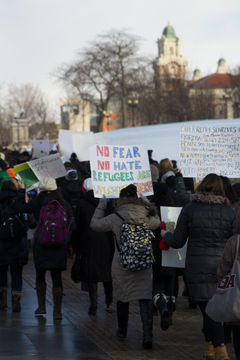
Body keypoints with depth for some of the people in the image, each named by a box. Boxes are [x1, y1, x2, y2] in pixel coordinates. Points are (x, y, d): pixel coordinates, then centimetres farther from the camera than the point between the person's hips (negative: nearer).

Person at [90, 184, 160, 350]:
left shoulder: (115, 218, -10)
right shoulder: (147, 217, -2)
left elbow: (95, 224, 4)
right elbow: (157, 222, 22)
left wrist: (101, 206, 16)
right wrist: (147, 206, 27)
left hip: (122, 266, -1)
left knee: (122, 298, 16)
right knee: (146, 298, -1)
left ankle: (122, 332, 32)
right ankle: (147, 335, -15)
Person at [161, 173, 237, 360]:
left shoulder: (189, 209, -3)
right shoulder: (229, 212, 1)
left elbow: (177, 242, 2)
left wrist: (165, 235, 22)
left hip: (198, 266, -2)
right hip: (223, 266, 3)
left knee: (209, 309, -3)